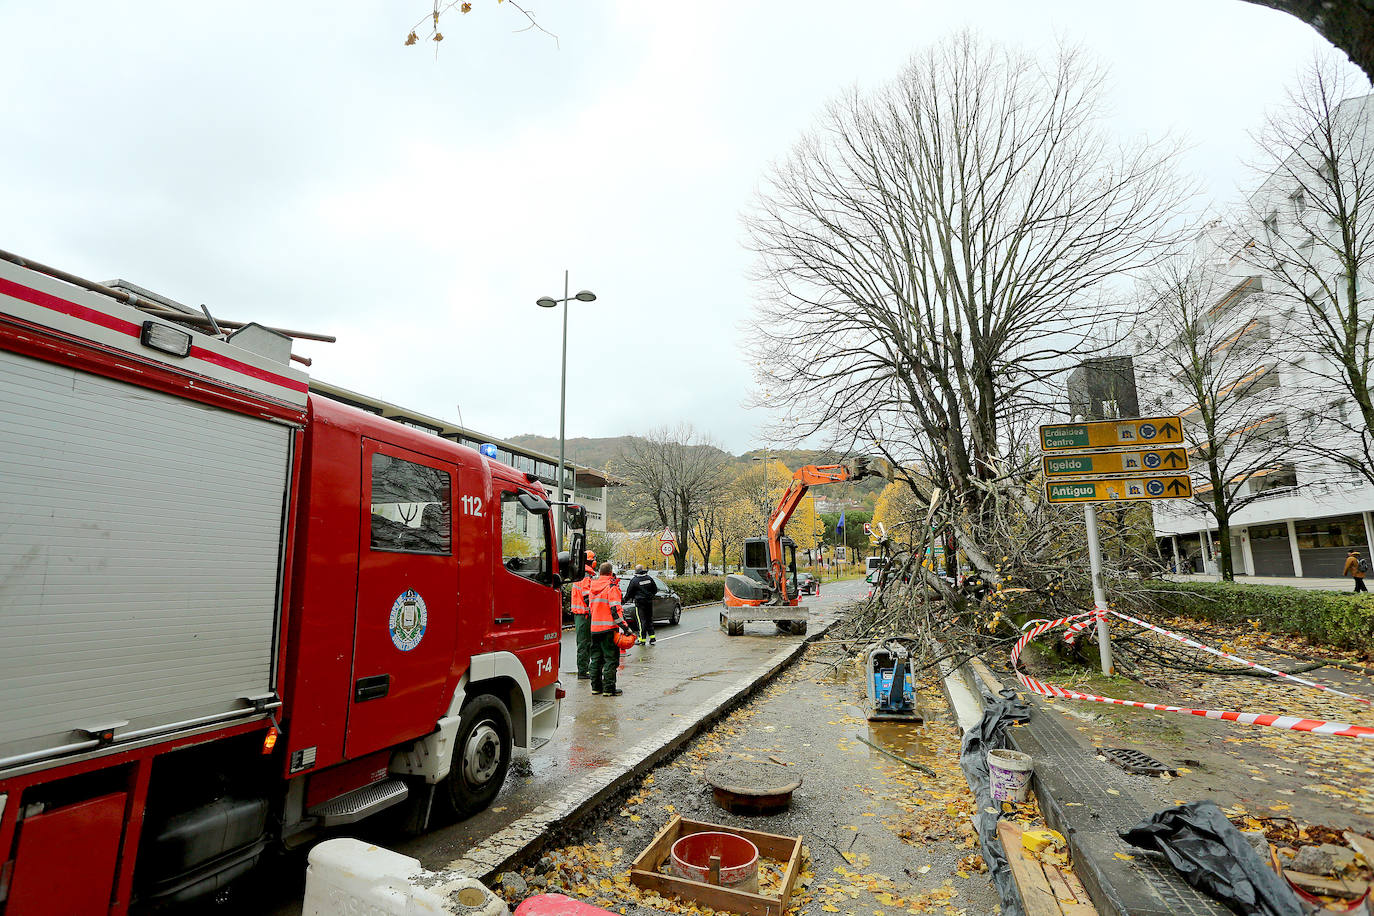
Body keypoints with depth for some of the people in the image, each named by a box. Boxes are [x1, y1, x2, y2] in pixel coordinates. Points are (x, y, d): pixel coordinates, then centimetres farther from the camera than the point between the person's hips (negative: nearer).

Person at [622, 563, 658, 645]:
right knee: (649, 620, 13)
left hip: (640, 602, -5)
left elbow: (629, 592, -1)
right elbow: (655, 590, 12)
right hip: (649, 602, 5)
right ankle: (652, 637, 13)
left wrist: (625, 599, 16)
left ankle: (642, 639, 1)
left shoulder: (634, 580, -10)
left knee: (642, 620, -1)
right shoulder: (649, 578, 4)